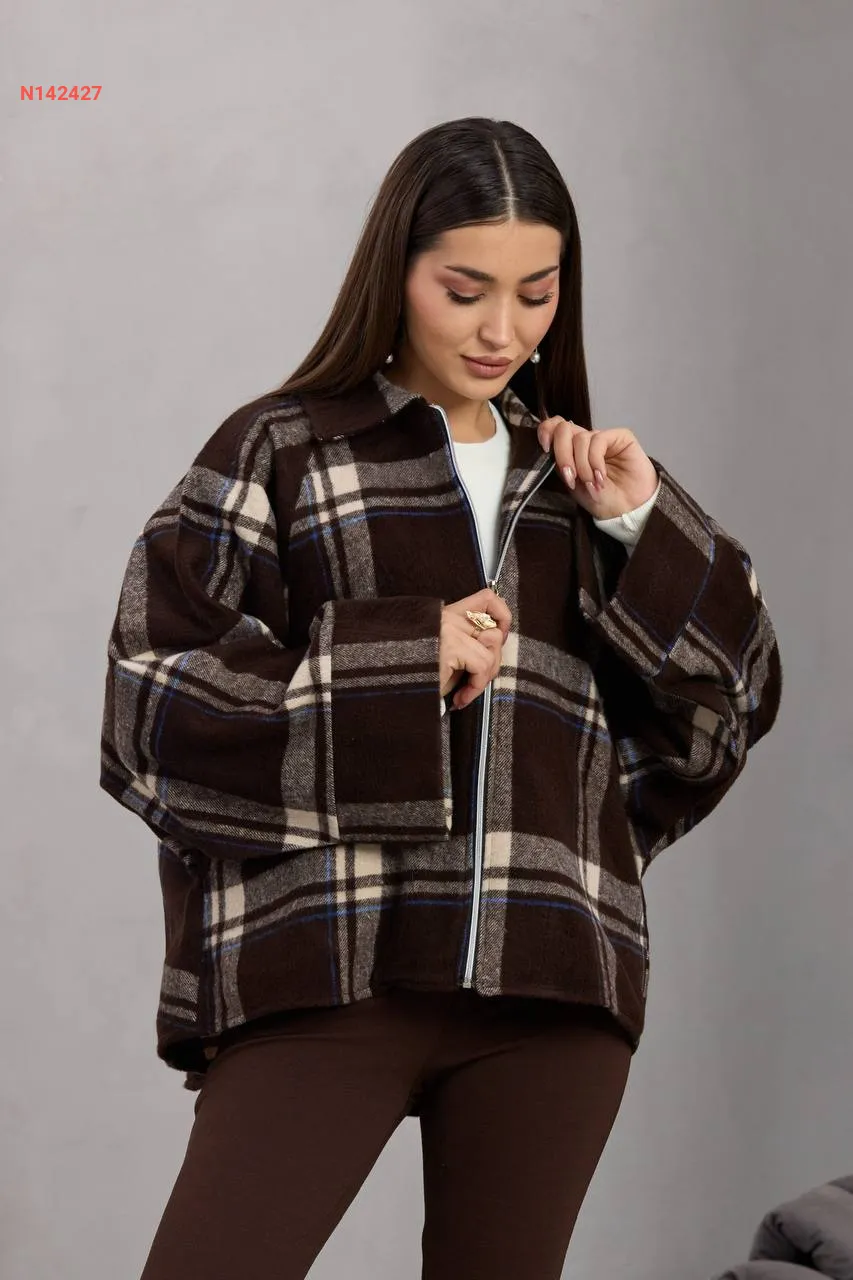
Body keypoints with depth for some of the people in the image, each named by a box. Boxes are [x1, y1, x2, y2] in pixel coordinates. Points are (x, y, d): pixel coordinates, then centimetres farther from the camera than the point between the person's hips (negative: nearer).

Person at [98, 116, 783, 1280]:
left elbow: (740, 689, 15)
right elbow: (153, 702, -3)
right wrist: (392, 656, -10)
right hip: (326, 967, -3)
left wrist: (646, 530, 1)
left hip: (554, 978, 4)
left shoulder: (571, 472, 17)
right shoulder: (279, 451, 5)